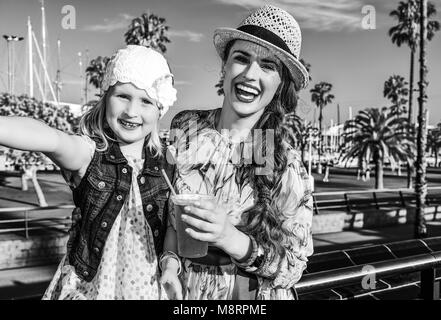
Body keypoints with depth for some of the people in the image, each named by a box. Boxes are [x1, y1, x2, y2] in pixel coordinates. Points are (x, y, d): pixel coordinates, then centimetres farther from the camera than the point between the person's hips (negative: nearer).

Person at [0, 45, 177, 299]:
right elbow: (51, 140, -36)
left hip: (146, 287, 3)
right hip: (88, 286, -2)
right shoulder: (88, 153, -14)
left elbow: (173, 233, 7)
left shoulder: (164, 165, -4)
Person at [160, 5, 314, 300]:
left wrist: (229, 237, -30)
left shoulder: (289, 166, -18)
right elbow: (167, 207, 2)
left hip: (251, 295, -2)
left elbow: (292, 268, -15)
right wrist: (170, 260, -14)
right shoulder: (185, 127, -11)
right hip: (180, 289, 2)